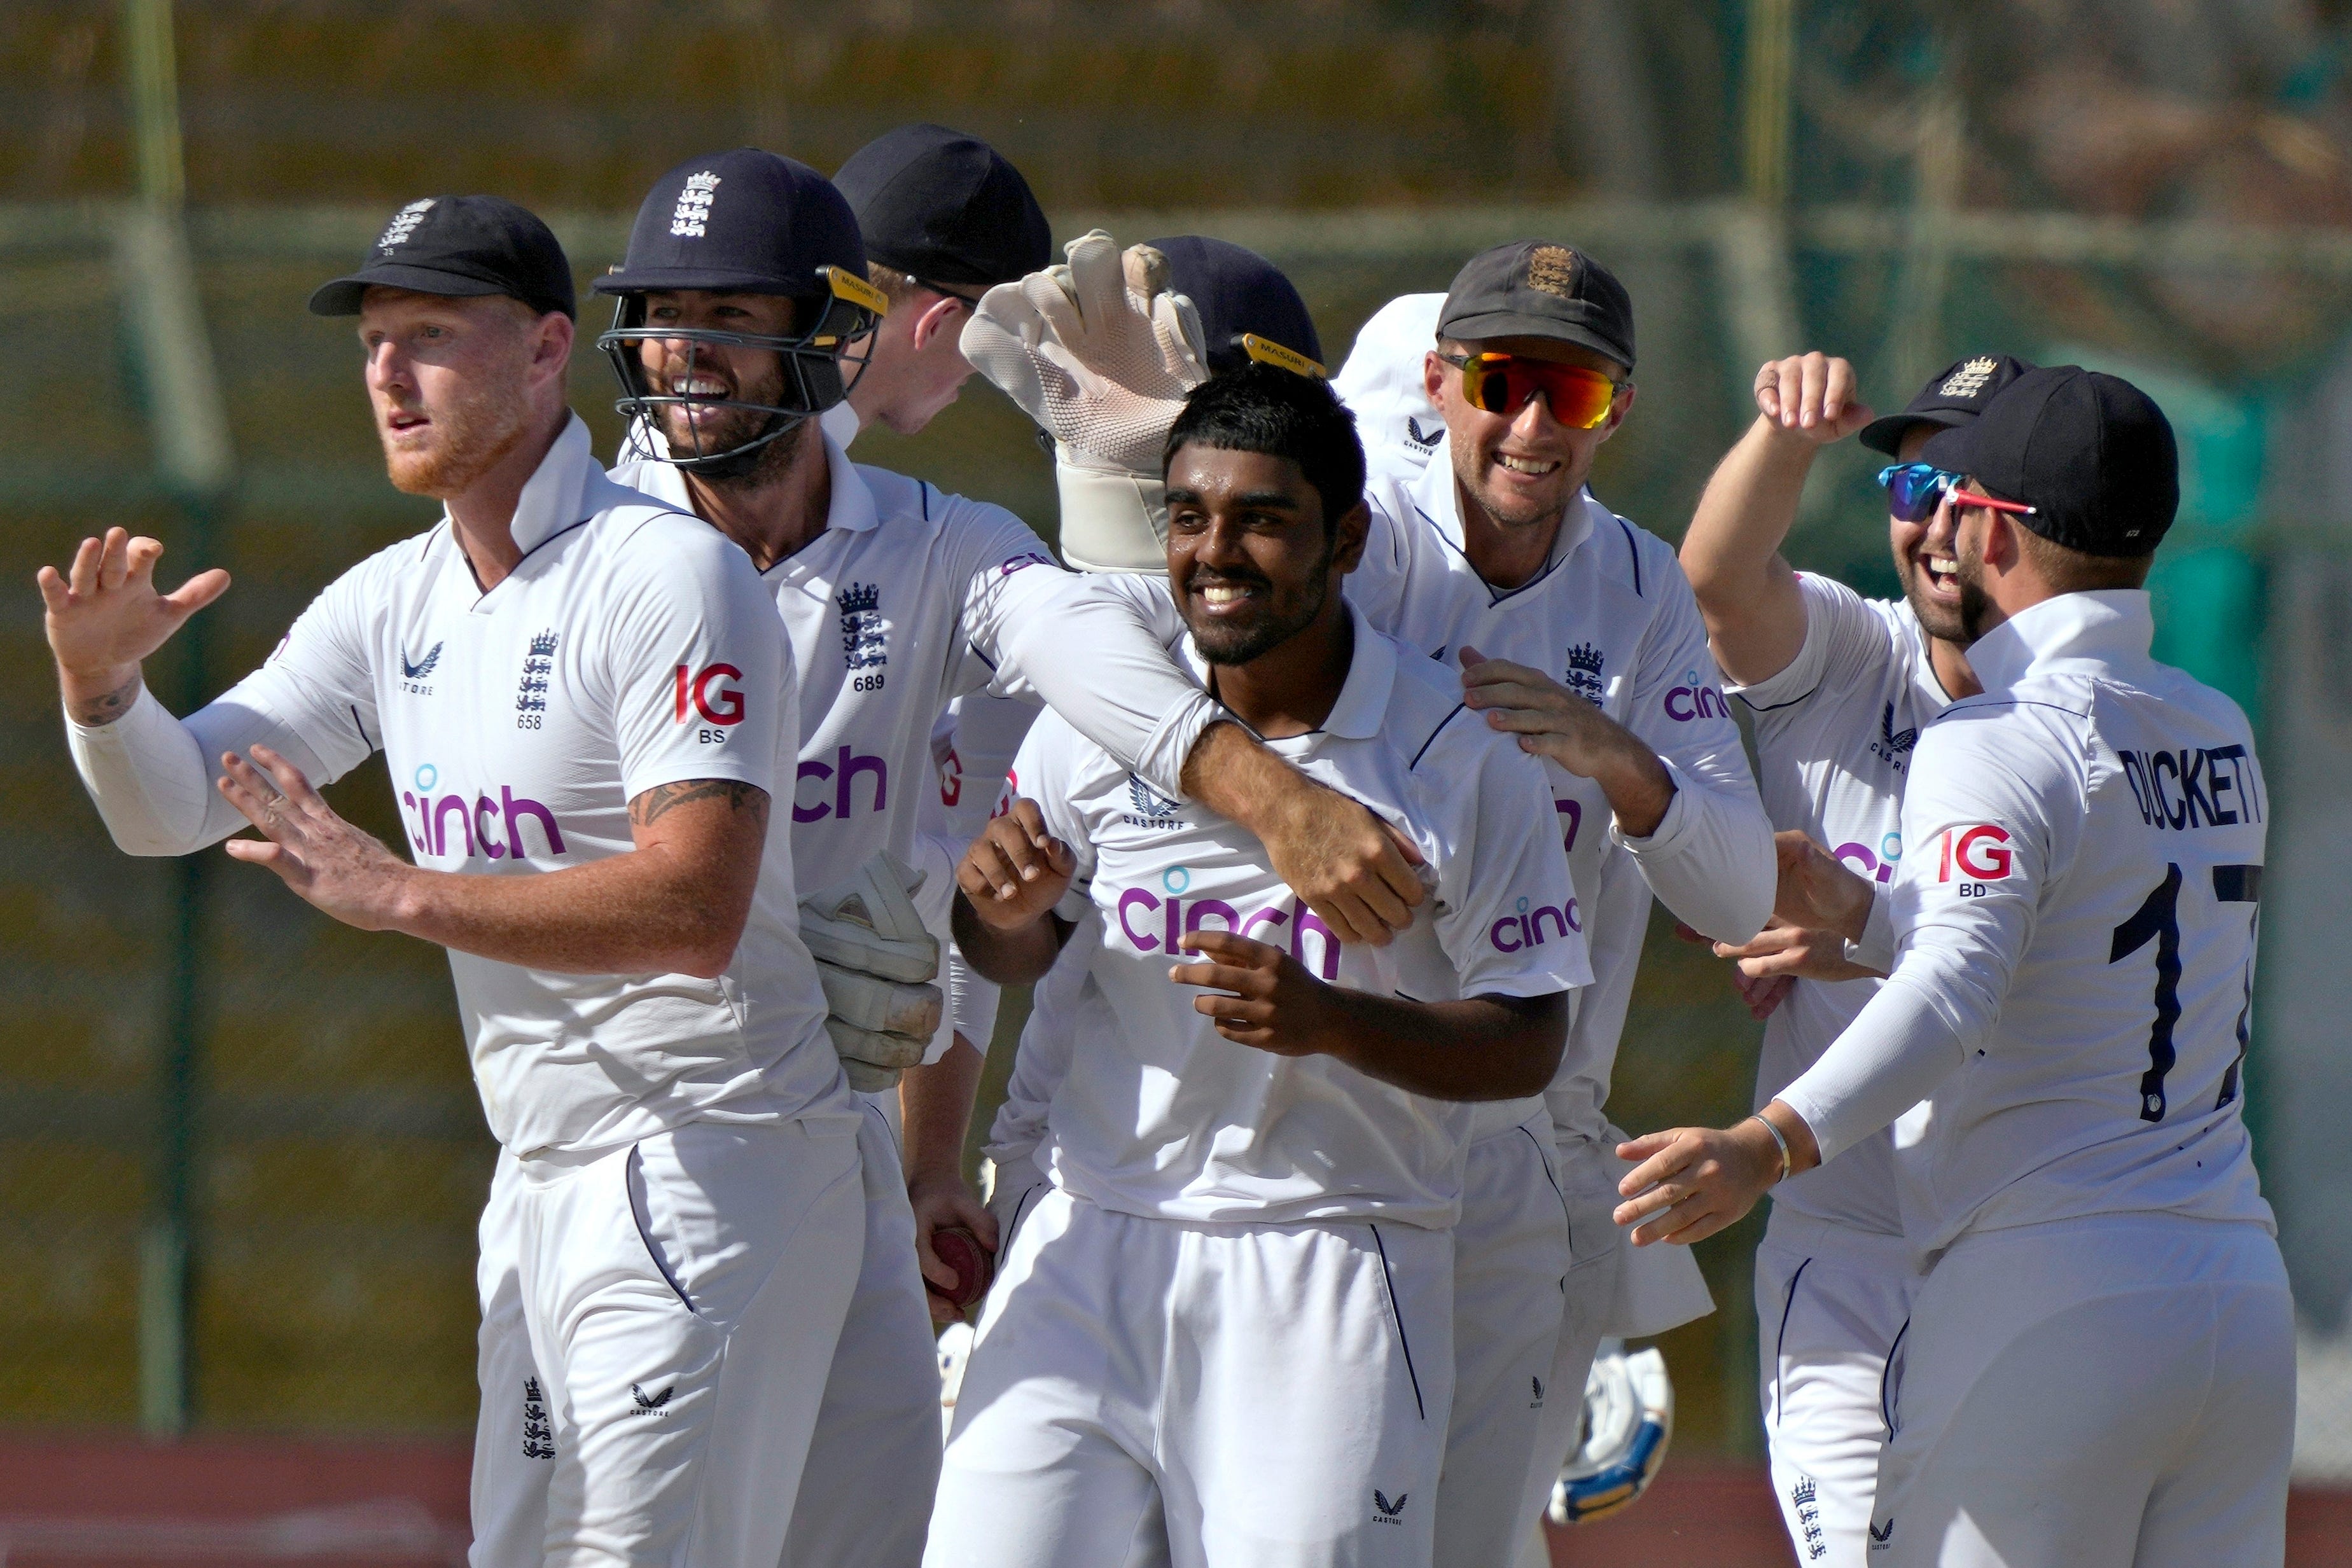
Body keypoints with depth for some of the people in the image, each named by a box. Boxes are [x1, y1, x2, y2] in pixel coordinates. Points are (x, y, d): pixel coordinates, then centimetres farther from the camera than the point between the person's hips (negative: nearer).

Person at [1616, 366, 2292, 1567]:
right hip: (2246, 1290, 8)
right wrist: (1872, 912, 29)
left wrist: (1773, 1142, -38)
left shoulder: (1997, 742, -11)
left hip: (2046, 1293, -8)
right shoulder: (2220, 737, 14)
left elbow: (1959, 987, -27)